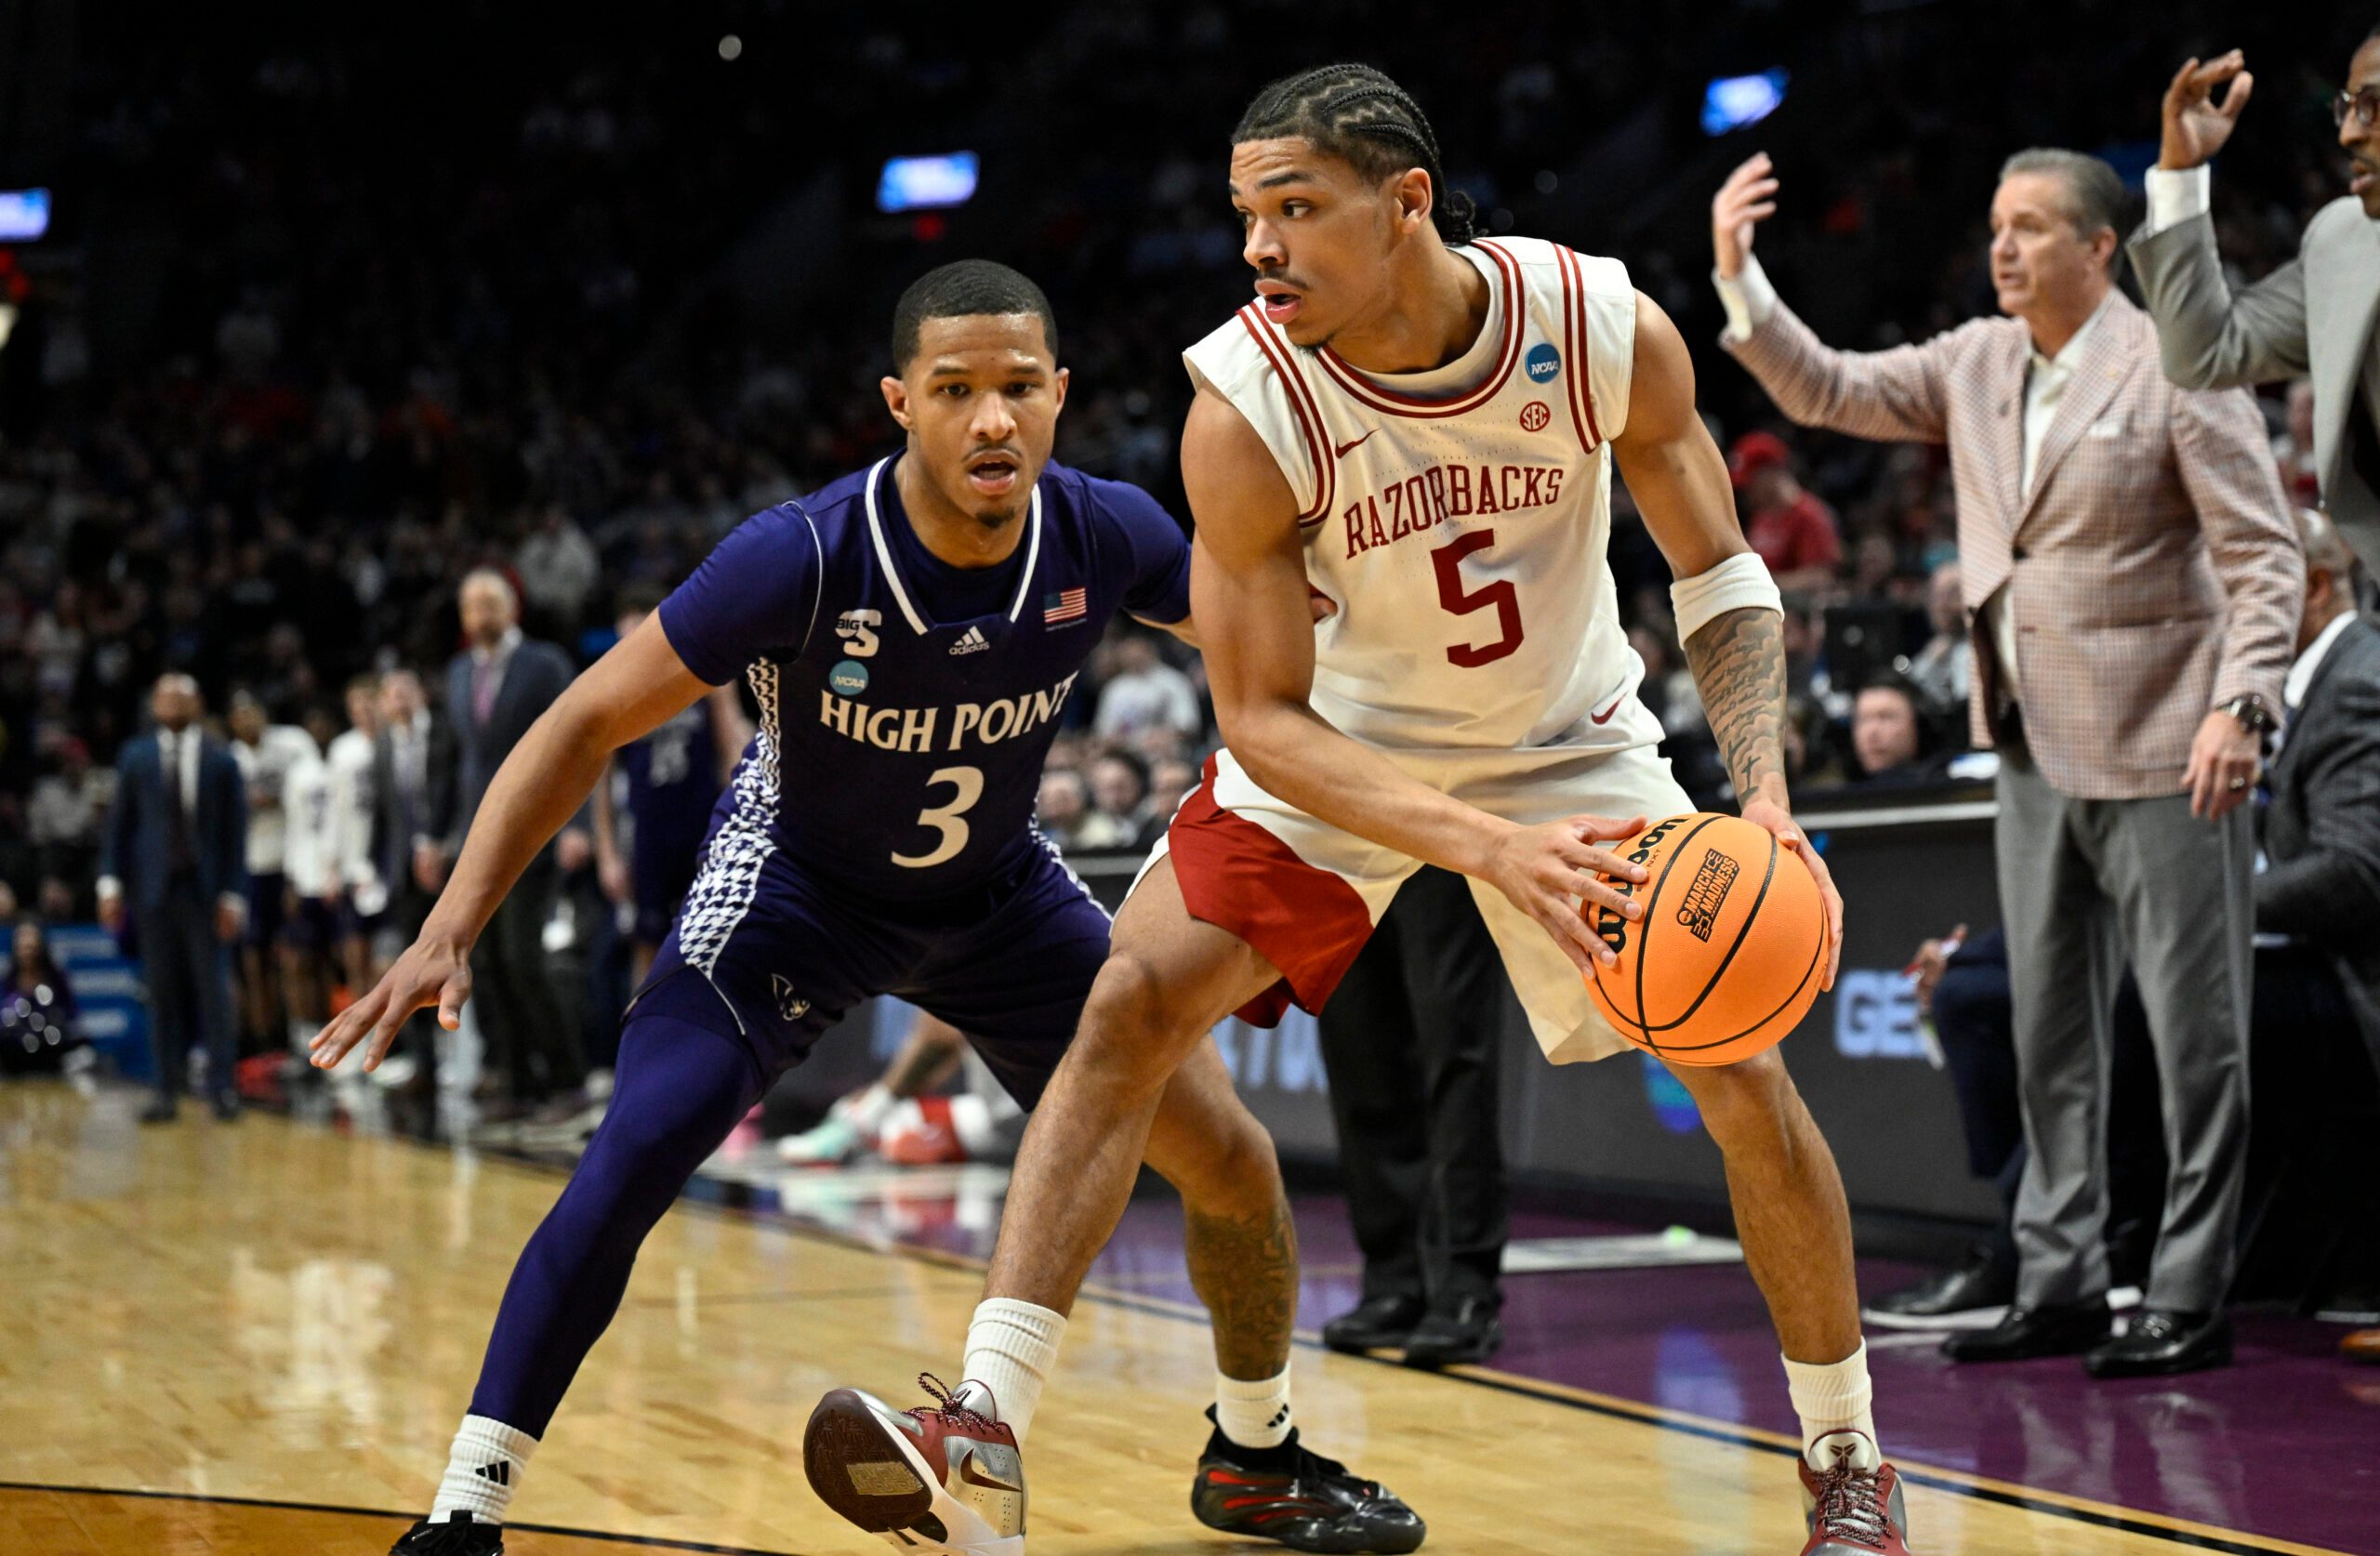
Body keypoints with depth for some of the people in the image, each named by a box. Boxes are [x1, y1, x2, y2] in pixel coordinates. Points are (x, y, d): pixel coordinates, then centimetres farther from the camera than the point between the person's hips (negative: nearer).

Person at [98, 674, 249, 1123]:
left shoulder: (221, 761, 3)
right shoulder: (135, 758, 8)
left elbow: (235, 831, 1)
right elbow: (120, 823, 8)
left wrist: (233, 895, -5)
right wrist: (111, 882, -2)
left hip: (205, 890, -2)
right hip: (154, 889, 2)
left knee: (213, 990, -3)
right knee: (163, 993, 3)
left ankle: (221, 1087, 0)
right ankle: (168, 1089, 6)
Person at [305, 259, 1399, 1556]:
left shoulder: (1104, 537, -23)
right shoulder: (801, 558, -33)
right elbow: (590, 723, -24)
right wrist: (450, 929, -31)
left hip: (1000, 889, 4)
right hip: (796, 879, -3)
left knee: (1227, 1158, 0)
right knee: (637, 1154, -24)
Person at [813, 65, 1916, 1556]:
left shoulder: (1612, 332, -25)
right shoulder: (1247, 409, -28)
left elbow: (1722, 573, -10)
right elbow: (1262, 721, -25)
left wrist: (1761, 784, -27)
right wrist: (1494, 848, -38)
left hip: (1568, 735, 1)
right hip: (1340, 749, -1)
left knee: (1744, 1072, -6)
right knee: (1130, 1010, -17)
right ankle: (987, 1425, -15)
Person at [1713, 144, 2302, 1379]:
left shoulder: (2176, 369, -10)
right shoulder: (1978, 363, 9)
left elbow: (2265, 555, -12)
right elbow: (1824, 391, 13)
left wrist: (2241, 704, -23)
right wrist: (1738, 278, 1)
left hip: (2161, 751, -7)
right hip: (2036, 752, 7)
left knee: (2194, 1028, -2)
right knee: (2049, 1033, 11)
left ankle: (2190, 1303, 3)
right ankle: (2061, 1286, 18)